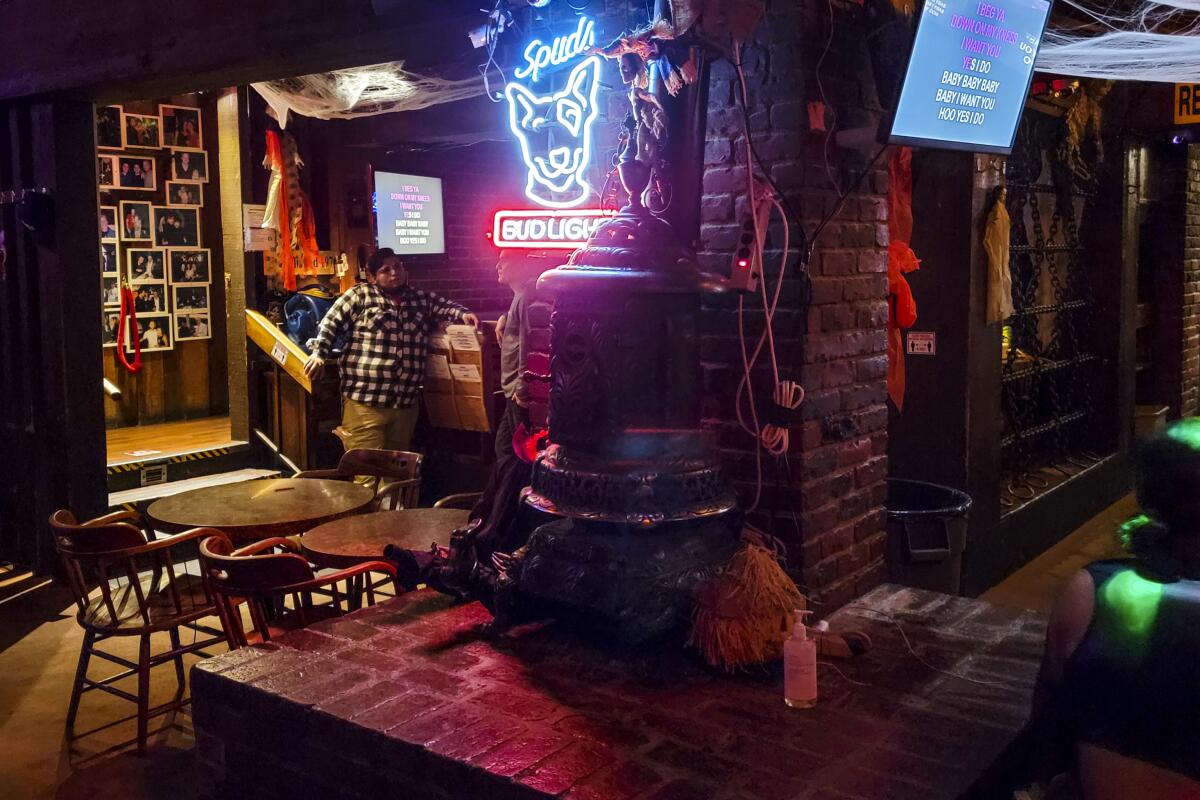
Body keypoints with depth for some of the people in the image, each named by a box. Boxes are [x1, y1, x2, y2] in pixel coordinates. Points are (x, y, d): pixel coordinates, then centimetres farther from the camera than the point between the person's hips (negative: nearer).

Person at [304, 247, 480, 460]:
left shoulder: (422, 299, 16)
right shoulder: (360, 296, 4)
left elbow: (445, 307, 20)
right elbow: (330, 324, 4)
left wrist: (463, 314, -1)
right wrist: (319, 354, -7)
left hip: (405, 402, 5)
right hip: (365, 400, -4)